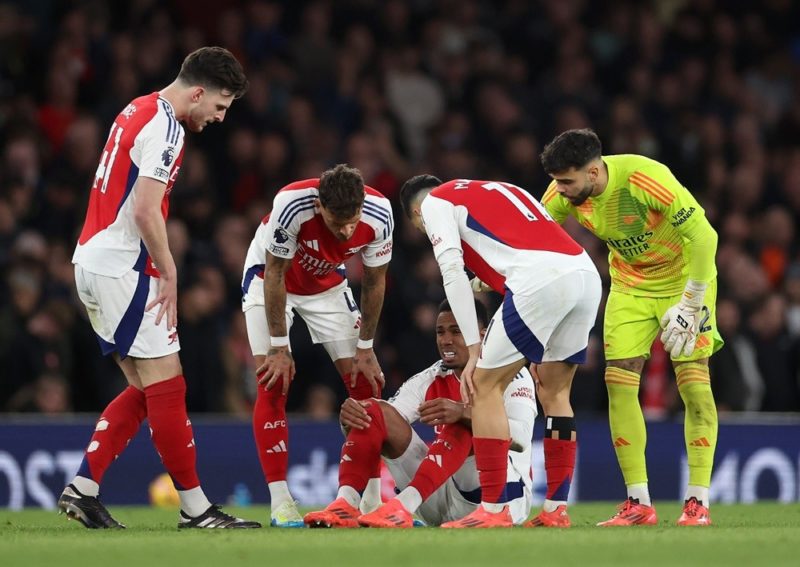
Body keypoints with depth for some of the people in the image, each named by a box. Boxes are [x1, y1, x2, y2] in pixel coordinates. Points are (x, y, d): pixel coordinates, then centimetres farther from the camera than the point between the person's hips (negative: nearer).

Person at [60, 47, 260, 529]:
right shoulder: (164, 127, -14)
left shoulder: (139, 112, 16)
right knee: (166, 386, -6)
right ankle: (195, 508, -3)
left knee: (145, 389, 11)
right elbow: (146, 211, -21)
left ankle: (81, 489, 7)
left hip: (93, 262, 10)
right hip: (123, 268, -10)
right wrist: (169, 273, -13)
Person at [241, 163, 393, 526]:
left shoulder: (378, 215, -29)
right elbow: (275, 276, -25)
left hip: (328, 285, 3)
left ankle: (374, 500, 5)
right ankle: (280, 504, -13)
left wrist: (365, 349, -5)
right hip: (269, 278, -3)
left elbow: (374, 282, -11)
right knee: (273, 385, -15)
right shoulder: (292, 204, -39)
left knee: (365, 382, -3)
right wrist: (279, 347, -20)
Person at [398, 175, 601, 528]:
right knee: (554, 391, 20)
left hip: (540, 279, -7)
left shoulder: (434, 202, 16)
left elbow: (452, 271, 2)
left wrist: (475, 349, 1)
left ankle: (494, 510, 3)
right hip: (587, 272, 7)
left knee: (485, 385, 5)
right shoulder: (502, 190, 36)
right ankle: (556, 511, 19)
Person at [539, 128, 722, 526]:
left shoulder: (646, 179, -32)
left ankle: (698, 504, -6)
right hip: (629, 285, 5)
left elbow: (703, 236, -29)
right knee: (618, 383, -7)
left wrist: (690, 304, -25)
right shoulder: (565, 193, -15)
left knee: (694, 383, -12)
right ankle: (638, 504, 0)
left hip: (684, 279, -5)